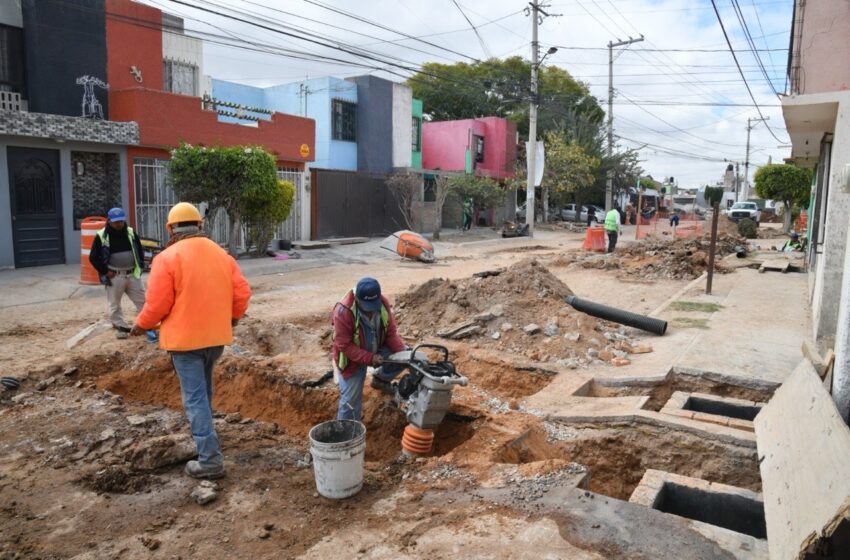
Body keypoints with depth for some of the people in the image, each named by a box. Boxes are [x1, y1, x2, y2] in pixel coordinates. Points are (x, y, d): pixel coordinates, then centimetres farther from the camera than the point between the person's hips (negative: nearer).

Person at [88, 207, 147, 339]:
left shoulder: (131, 233, 3)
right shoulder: (101, 236, -9)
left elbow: (139, 251, 14)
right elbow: (93, 257, -4)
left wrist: (140, 267, 5)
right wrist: (105, 271, -9)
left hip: (132, 274, 3)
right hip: (114, 276, -3)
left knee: (142, 300, 4)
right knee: (114, 304, 6)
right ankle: (121, 326, 19)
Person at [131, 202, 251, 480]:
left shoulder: (167, 258, -13)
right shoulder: (221, 254, 4)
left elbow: (156, 304, -13)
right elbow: (242, 292, 3)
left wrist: (141, 324, 7)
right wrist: (233, 317, 22)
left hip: (185, 338, -6)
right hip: (216, 335, 6)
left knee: (195, 397, -1)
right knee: (202, 389, 26)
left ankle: (210, 460, 0)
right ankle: (203, 434, 45)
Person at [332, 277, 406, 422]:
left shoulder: (383, 304, -18)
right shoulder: (343, 312, -33)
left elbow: (391, 333, -10)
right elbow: (344, 345, -28)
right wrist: (369, 358, -34)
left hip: (377, 350, 5)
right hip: (353, 358, -4)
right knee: (350, 399, -1)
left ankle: (380, 379, 12)